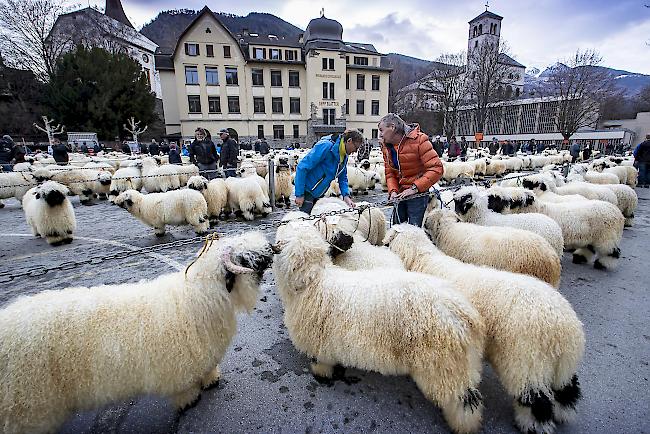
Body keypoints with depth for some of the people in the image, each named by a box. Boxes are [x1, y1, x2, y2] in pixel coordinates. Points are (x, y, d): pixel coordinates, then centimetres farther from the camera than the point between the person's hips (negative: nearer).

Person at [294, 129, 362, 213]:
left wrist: (346, 195, -9)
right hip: (308, 190, -8)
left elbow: (343, 178, 11)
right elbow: (302, 167, -25)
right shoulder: (326, 146, -24)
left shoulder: (344, 156, 3)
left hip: (319, 193, 8)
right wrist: (299, 194, -25)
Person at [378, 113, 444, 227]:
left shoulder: (418, 140, -15)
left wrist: (414, 188, -25)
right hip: (401, 194, 6)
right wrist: (393, 191, -14)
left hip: (418, 193, -6)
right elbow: (389, 173, 5)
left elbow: (436, 168, -20)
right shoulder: (386, 146, 5)